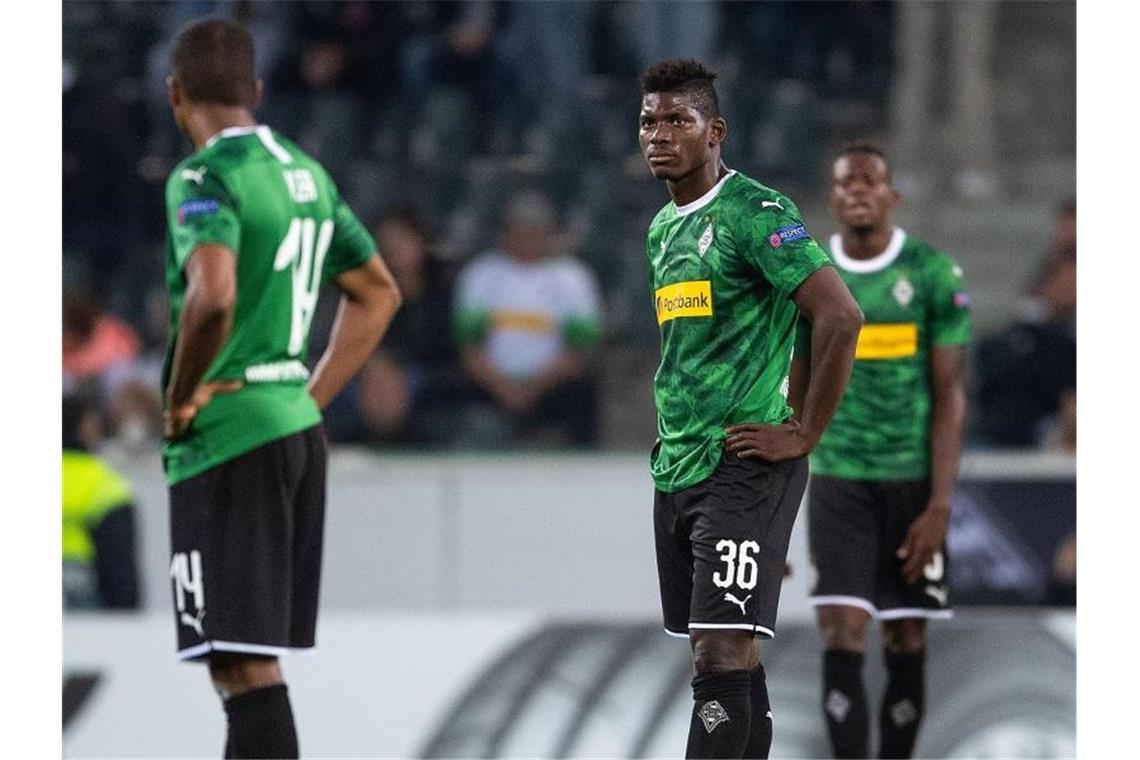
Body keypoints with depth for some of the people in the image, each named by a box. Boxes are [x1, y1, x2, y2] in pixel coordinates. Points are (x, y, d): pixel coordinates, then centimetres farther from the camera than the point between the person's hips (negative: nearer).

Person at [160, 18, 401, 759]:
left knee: (245, 665, -11)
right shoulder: (307, 173, 14)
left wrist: (181, 399, -15)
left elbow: (212, 297, -30)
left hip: (227, 445, -8)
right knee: (249, 661, 14)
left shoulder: (205, 179, -12)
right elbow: (379, 294, 24)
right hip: (297, 431, 8)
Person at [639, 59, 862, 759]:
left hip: (742, 466, -9)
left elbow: (841, 317, -19)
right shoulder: (664, 229, 17)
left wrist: (805, 435, -15)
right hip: (675, 468, 9)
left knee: (724, 654, -14)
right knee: (725, 656, 10)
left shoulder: (755, 214, -11)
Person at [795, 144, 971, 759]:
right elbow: (787, 401, 11)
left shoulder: (933, 275, -1)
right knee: (842, 641, -11)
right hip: (838, 483, 1)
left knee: (907, 648, 4)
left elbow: (949, 398, -3)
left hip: (913, 482, 0)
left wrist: (939, 506, -10)